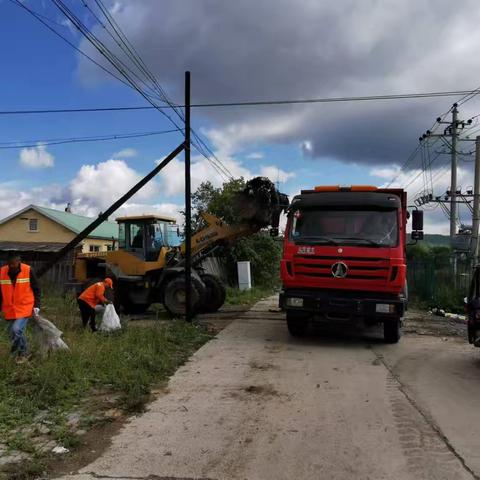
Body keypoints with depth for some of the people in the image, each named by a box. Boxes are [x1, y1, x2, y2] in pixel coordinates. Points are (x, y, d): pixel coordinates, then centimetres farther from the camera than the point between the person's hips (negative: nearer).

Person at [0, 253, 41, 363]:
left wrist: (36, 305, -9)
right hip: (9, 310, 4)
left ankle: (21, 353, 2)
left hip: (24, 308, -4)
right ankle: (22, 353, 31)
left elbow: (36, 289, -2)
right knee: (13, 333, 10)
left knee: (17, 330, -18)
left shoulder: (28, 271, -11)